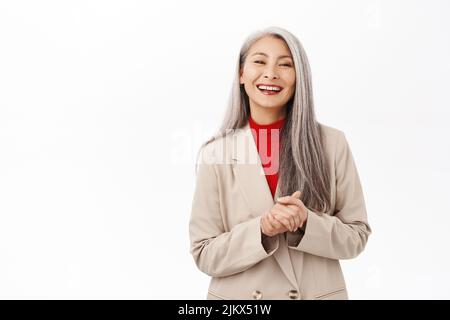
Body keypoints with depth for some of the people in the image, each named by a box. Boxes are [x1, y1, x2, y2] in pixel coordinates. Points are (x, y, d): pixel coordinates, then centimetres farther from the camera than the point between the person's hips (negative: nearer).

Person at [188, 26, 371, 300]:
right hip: (239, 295, 0)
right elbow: (204, 254, -8)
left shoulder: (332, 143, -8)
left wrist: (307, 223, -21)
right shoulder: (215, 153, -9)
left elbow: (356, 235, -4)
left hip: (318, 293, 1)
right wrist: (261, 229, -23)